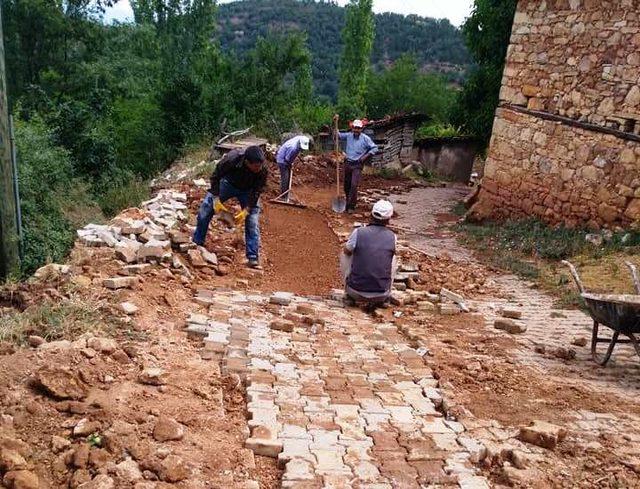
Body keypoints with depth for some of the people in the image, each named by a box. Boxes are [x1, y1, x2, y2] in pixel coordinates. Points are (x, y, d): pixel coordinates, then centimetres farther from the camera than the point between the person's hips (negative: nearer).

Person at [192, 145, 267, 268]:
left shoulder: (263, 170, -35)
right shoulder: (232, 158, -38)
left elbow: (257, 192, -21)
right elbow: (215, 176, -20)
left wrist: (246, 211, -28)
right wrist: (216, 200, -23)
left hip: (248, 190, 0)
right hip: (228, 183, 0)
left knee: (252, 222, -10)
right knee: (205, 210, -4)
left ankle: (253, 258, -1)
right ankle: (196, 243, 16)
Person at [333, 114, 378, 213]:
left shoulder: (365, 138, -7)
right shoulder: (349, 135, 4)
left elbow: (375, 148, -4)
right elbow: (338, 135, 14)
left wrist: (365, 157, -12)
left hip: (357, 165, -4)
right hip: (348, 163, 4)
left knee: (354, 185, -14)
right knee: (347, 185, 12)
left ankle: (351, 206, -7)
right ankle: (348, 202, 31)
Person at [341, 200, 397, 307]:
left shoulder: (358, 233, -9)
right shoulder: (392, 237, -3)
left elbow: (346, 251, 12)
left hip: (356, 292, -1)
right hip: (381, 295, 1)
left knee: (345, 255, 22)